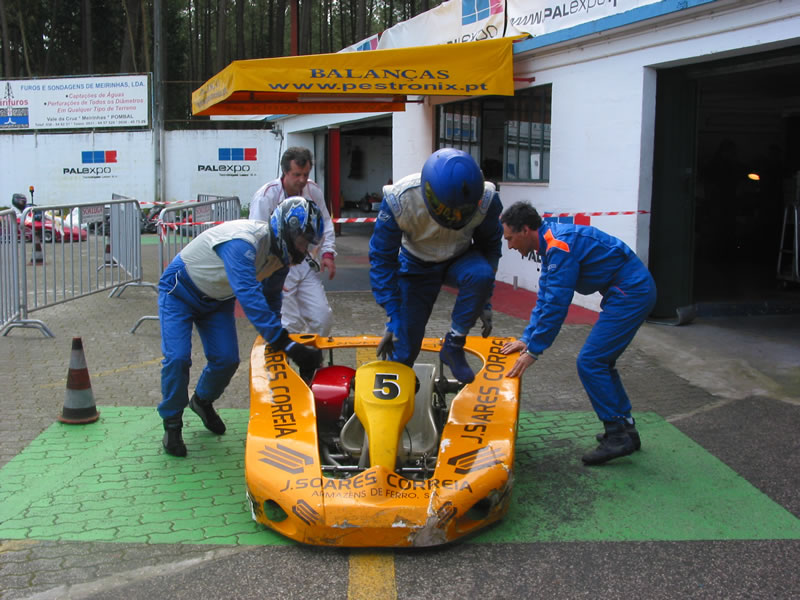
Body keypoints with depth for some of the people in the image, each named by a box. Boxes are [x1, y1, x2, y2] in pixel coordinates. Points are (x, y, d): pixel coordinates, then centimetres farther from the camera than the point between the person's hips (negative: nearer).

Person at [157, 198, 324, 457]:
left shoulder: (279, 252, -11)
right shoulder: (242, 243, -40)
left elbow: (271, 299, 7)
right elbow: (250, 299, -49)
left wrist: (275, 339, 9)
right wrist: (288, 345, -51)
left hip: (217, 299, 7)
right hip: (180, 291, -7)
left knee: (227, 359, -3)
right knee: (177, 357, -18)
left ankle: (202, 401, 28)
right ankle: (172, 423, 4)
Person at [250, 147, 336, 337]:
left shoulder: (314, 191, 2)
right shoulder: (266, 196, -15)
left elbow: (326, 225, 17)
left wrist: (328, 253, 4)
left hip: (305, 265, 5)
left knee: (323, 317, 4)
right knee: (290, 325, -8)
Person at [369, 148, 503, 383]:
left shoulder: (486, 199, -28)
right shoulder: (399, 200, -33)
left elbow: (490, 245, -7)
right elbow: (382, 259, -22)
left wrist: (484, 302, -7)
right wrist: (393, 318, -24)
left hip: (460, 260, 1)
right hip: (417, 264, -1)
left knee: (481, 274, -36)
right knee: (403, 348, -4)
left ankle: (453, 345, -18)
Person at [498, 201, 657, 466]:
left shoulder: (559, 245, -20)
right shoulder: (551, 243, 12)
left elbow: (556, 305, -22)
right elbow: (545, 298, 19)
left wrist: (533, 351, -15)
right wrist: (526, 338, 15)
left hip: (631, 293, -10)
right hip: (633, 292, 10)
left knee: (590, 362, -9)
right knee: (600, 361, 16)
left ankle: (618, 436, -3)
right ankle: (625, 428, 24)